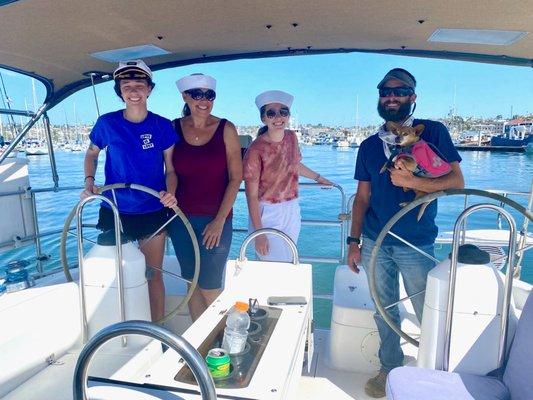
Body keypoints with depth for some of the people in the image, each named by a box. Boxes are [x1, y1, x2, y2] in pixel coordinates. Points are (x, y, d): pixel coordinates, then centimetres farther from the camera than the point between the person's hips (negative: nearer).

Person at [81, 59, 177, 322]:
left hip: (153, 213, -1)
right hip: (114, 212, 2)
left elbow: (171, 169, -2)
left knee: (153, 273, 8)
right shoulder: (107, 123, -4)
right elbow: (92, 154, 13)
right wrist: (89, 181, -4)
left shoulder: (162, 126, -6)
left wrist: (170, 193, -21)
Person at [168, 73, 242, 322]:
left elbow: (236, 178, -6)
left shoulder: (225, 129, -4)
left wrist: (220, 221, -10)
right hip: (181, 218, 3)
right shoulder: (173, 128, 2)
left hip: (216, 219, -2)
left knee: (210, 287, 1)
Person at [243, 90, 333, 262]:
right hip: (267, 214, -6)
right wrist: (258, 232, -18)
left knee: (289, 261, 15)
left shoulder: (292, 137, 1)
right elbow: (251, 195, -16)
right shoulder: (256, 150, -18)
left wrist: (318, 178, 32)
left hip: (292, 211, 6)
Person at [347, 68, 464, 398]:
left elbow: (457, 181, -7)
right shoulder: (369, 146, 8)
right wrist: (354, 241, 4)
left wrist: (411, 182, -21)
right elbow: (362, 197, 9)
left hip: (416, 245, -3)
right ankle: (390, 368, 34)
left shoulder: (433, 132, -1)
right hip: (375, 243, 3)